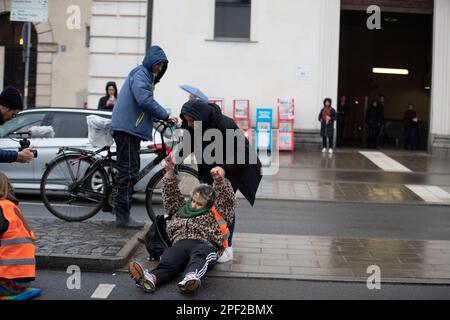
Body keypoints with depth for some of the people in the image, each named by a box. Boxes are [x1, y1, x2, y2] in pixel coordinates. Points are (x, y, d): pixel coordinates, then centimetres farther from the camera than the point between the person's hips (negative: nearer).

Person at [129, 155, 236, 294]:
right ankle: (151, 278, -60)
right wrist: (169, 172, 20)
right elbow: (171, 194, 32)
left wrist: (220, 181, -7)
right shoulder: (181, 209, 35)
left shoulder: (215, 214, 24)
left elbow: (227, 200, 11)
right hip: (180, 243, 3)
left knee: (200, 253, -41)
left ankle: (191, 279, -69)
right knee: (167, 261, -32)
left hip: (205, 244, -3)